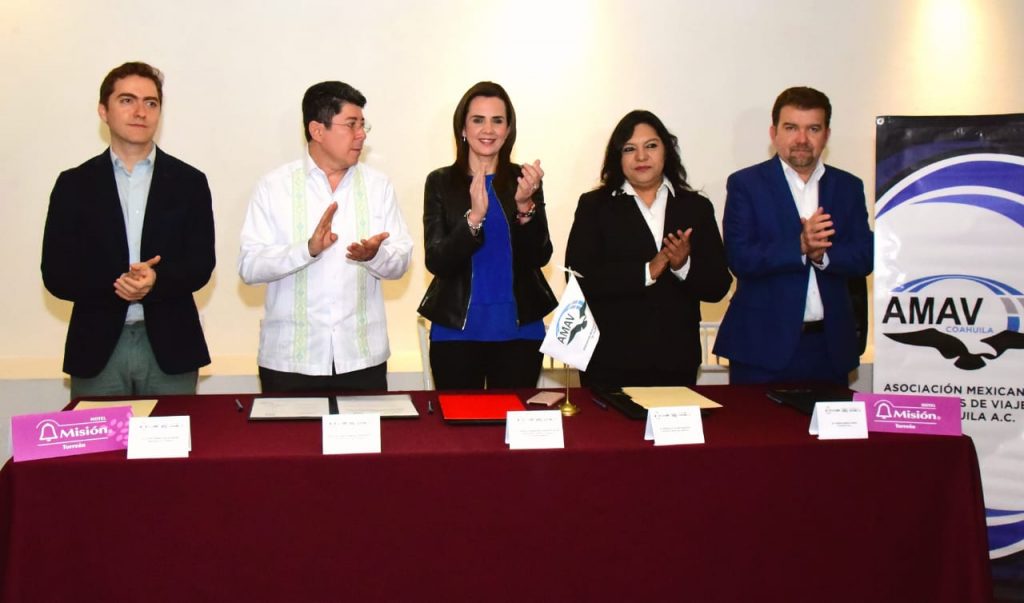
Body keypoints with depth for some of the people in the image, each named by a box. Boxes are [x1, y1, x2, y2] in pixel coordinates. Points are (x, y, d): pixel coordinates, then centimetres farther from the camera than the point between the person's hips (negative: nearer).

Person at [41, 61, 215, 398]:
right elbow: (55, 273, 1)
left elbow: (201, 264, 1)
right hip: (97, 346, 0)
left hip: (170, 346, 0)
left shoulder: (189, 182, 6)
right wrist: (114, 284, -17)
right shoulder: (74, 185, 6)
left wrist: (157, 281, -19)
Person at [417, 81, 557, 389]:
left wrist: (525, 205, -21)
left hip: (519, 330, 1)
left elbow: (540, 256, -4)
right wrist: (474, 216, -24)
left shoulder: (523, 181, 2)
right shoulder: (441, 182, 0)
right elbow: (436, 262, -8)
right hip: (456, 331, -1)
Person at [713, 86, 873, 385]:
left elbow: (865, 258, 2)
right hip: (762, 345, -3)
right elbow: (740, 259, -11)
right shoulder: (745, 184, -1)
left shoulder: (848, 187, 10)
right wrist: (800, 247, -23)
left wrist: (822, 254, -18)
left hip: (830, 346, 3)